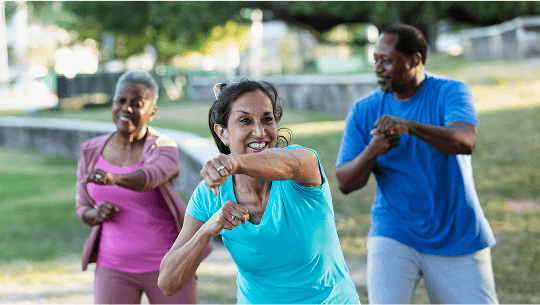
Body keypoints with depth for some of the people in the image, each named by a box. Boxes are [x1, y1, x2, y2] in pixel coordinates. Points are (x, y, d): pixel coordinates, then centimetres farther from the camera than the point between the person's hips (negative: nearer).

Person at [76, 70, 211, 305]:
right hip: (114, 267, 3)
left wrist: (112, 179, -55)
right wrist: (97, 214, -16)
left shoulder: (164, 149, -11)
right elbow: (84, 210, 8)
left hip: (166, 265, -3)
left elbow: (147, 178, -34)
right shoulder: (91, 152, 2)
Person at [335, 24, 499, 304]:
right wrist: (370, 153, -24)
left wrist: (409, 126, -43)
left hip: (458, 237, 0)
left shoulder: (450, 92, -7)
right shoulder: (363, 111, -1)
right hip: (394, 234, 0)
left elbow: (465, 142, -28)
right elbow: (345, 183, -3)